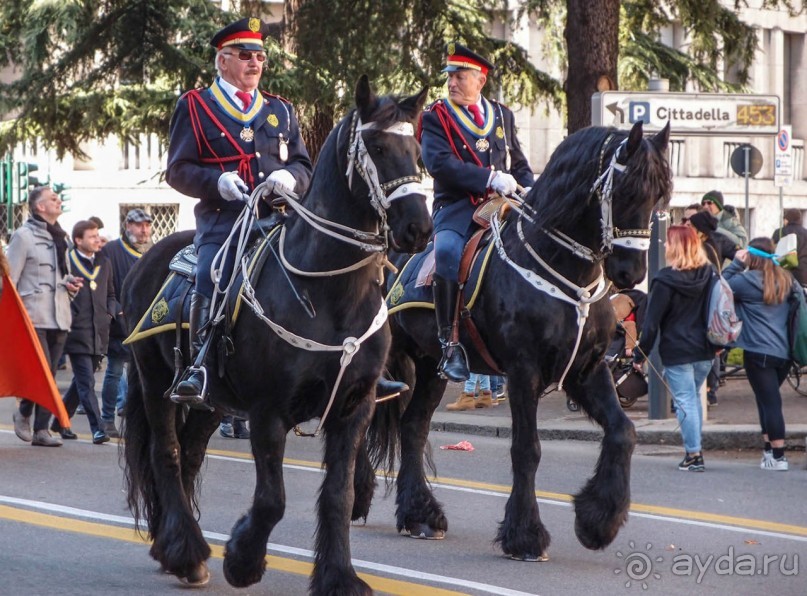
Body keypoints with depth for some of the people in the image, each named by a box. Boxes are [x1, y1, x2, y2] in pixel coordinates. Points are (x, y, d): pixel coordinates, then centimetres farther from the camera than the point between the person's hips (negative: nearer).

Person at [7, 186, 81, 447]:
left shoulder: (60, 237, 19)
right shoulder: (24, 235, -3)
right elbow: (10, 279, -6)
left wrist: (70, 283, 7)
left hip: (59, 317, 7)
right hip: (34, 316, -7)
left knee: (50, 375, 3)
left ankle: (41, 428, 5)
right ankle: (24, 412, 11)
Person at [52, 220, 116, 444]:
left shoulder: (104, 263, 14)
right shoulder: (67, 262, -6)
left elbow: (110, 294, 24)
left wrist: (109, 314, 8)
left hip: (99, 334, 6)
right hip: (77, 334, -6)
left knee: (81, 382, 13)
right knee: (86, 382, -9)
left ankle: (60, 422, 26)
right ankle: (97, 429, -11)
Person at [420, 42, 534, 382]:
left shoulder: (502, 115, 20)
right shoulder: (435, 117, 6)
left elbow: (519, 165, 24)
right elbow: (439, 162, -11)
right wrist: (490, 178, -19)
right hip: (456, 208, -4)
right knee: (447, 252, -34)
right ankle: (450, 344, -30)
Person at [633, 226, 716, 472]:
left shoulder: (665, 280, -14)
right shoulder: (709, 274, 2)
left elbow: (652, 322, -11)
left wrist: (640, 354, -4)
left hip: (676, 352, -6)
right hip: (704, 351, 6)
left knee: (685, 401, -2)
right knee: (694, 398, 18)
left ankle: (694, 454, -4)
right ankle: (694, 450, 19)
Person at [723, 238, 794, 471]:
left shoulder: (748, 280, -9)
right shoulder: (787, 280, 8)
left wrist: (736, 264, 3)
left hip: (759, 352, -6)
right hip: (784, 353, 6)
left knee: (769, 402, -5)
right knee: (768, 400, 18)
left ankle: (778, 456, -7)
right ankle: (769, 449, 18)